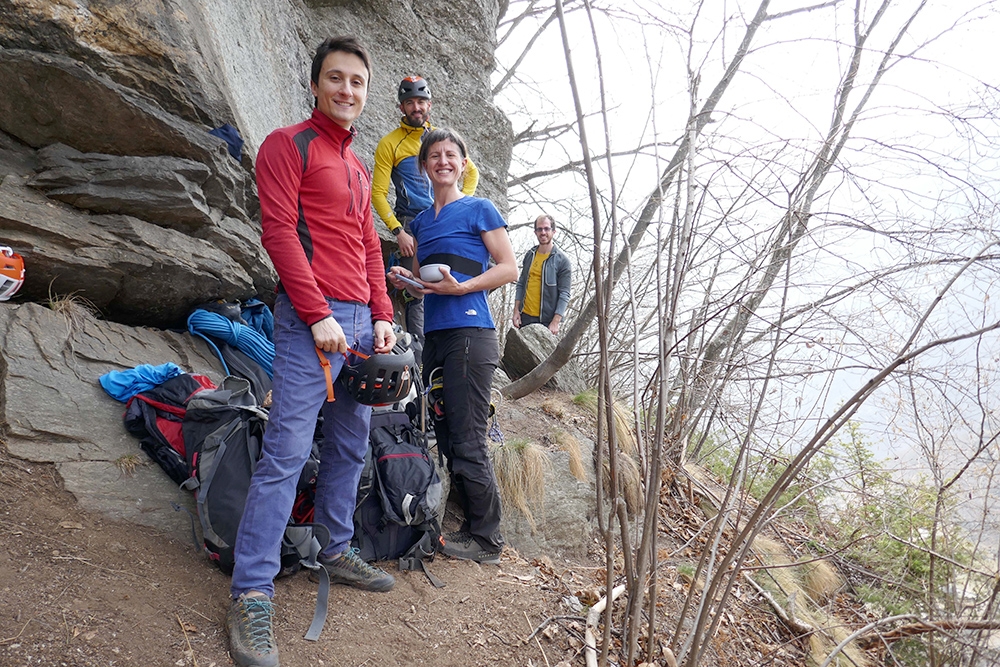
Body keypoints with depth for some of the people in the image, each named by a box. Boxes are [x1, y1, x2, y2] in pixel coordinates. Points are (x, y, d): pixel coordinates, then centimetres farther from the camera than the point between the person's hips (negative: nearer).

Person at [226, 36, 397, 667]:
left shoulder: (360, 166, 23)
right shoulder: (288, 144, 1)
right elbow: (279, 231, -10)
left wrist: (382, 317, 9)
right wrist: (318, 315, -17)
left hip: (361, 320, 8)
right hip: (312, 318, -8)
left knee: (351, 446, 12)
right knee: (287, 451, -10)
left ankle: (338, 551, 27)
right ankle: (253, 594, -3)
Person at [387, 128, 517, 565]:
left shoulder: (479, 209, 2)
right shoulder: (421, 221, 20)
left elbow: (509, 268, -4)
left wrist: (460, 286, -15)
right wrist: (404, 279, 3)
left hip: (469, 332, -7)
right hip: (434, 335, 7)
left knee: (467, 442, -7)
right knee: (446, 440, 9)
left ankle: (487, 540, 5)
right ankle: (473, 527, 21)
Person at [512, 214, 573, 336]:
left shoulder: (562, 260, -5)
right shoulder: (529, 255, 10)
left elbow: (564, 294, -9)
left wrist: (555, 322, -17)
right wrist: (516, 310, 5)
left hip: (547, 320, -5)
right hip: (525, 316, 5)